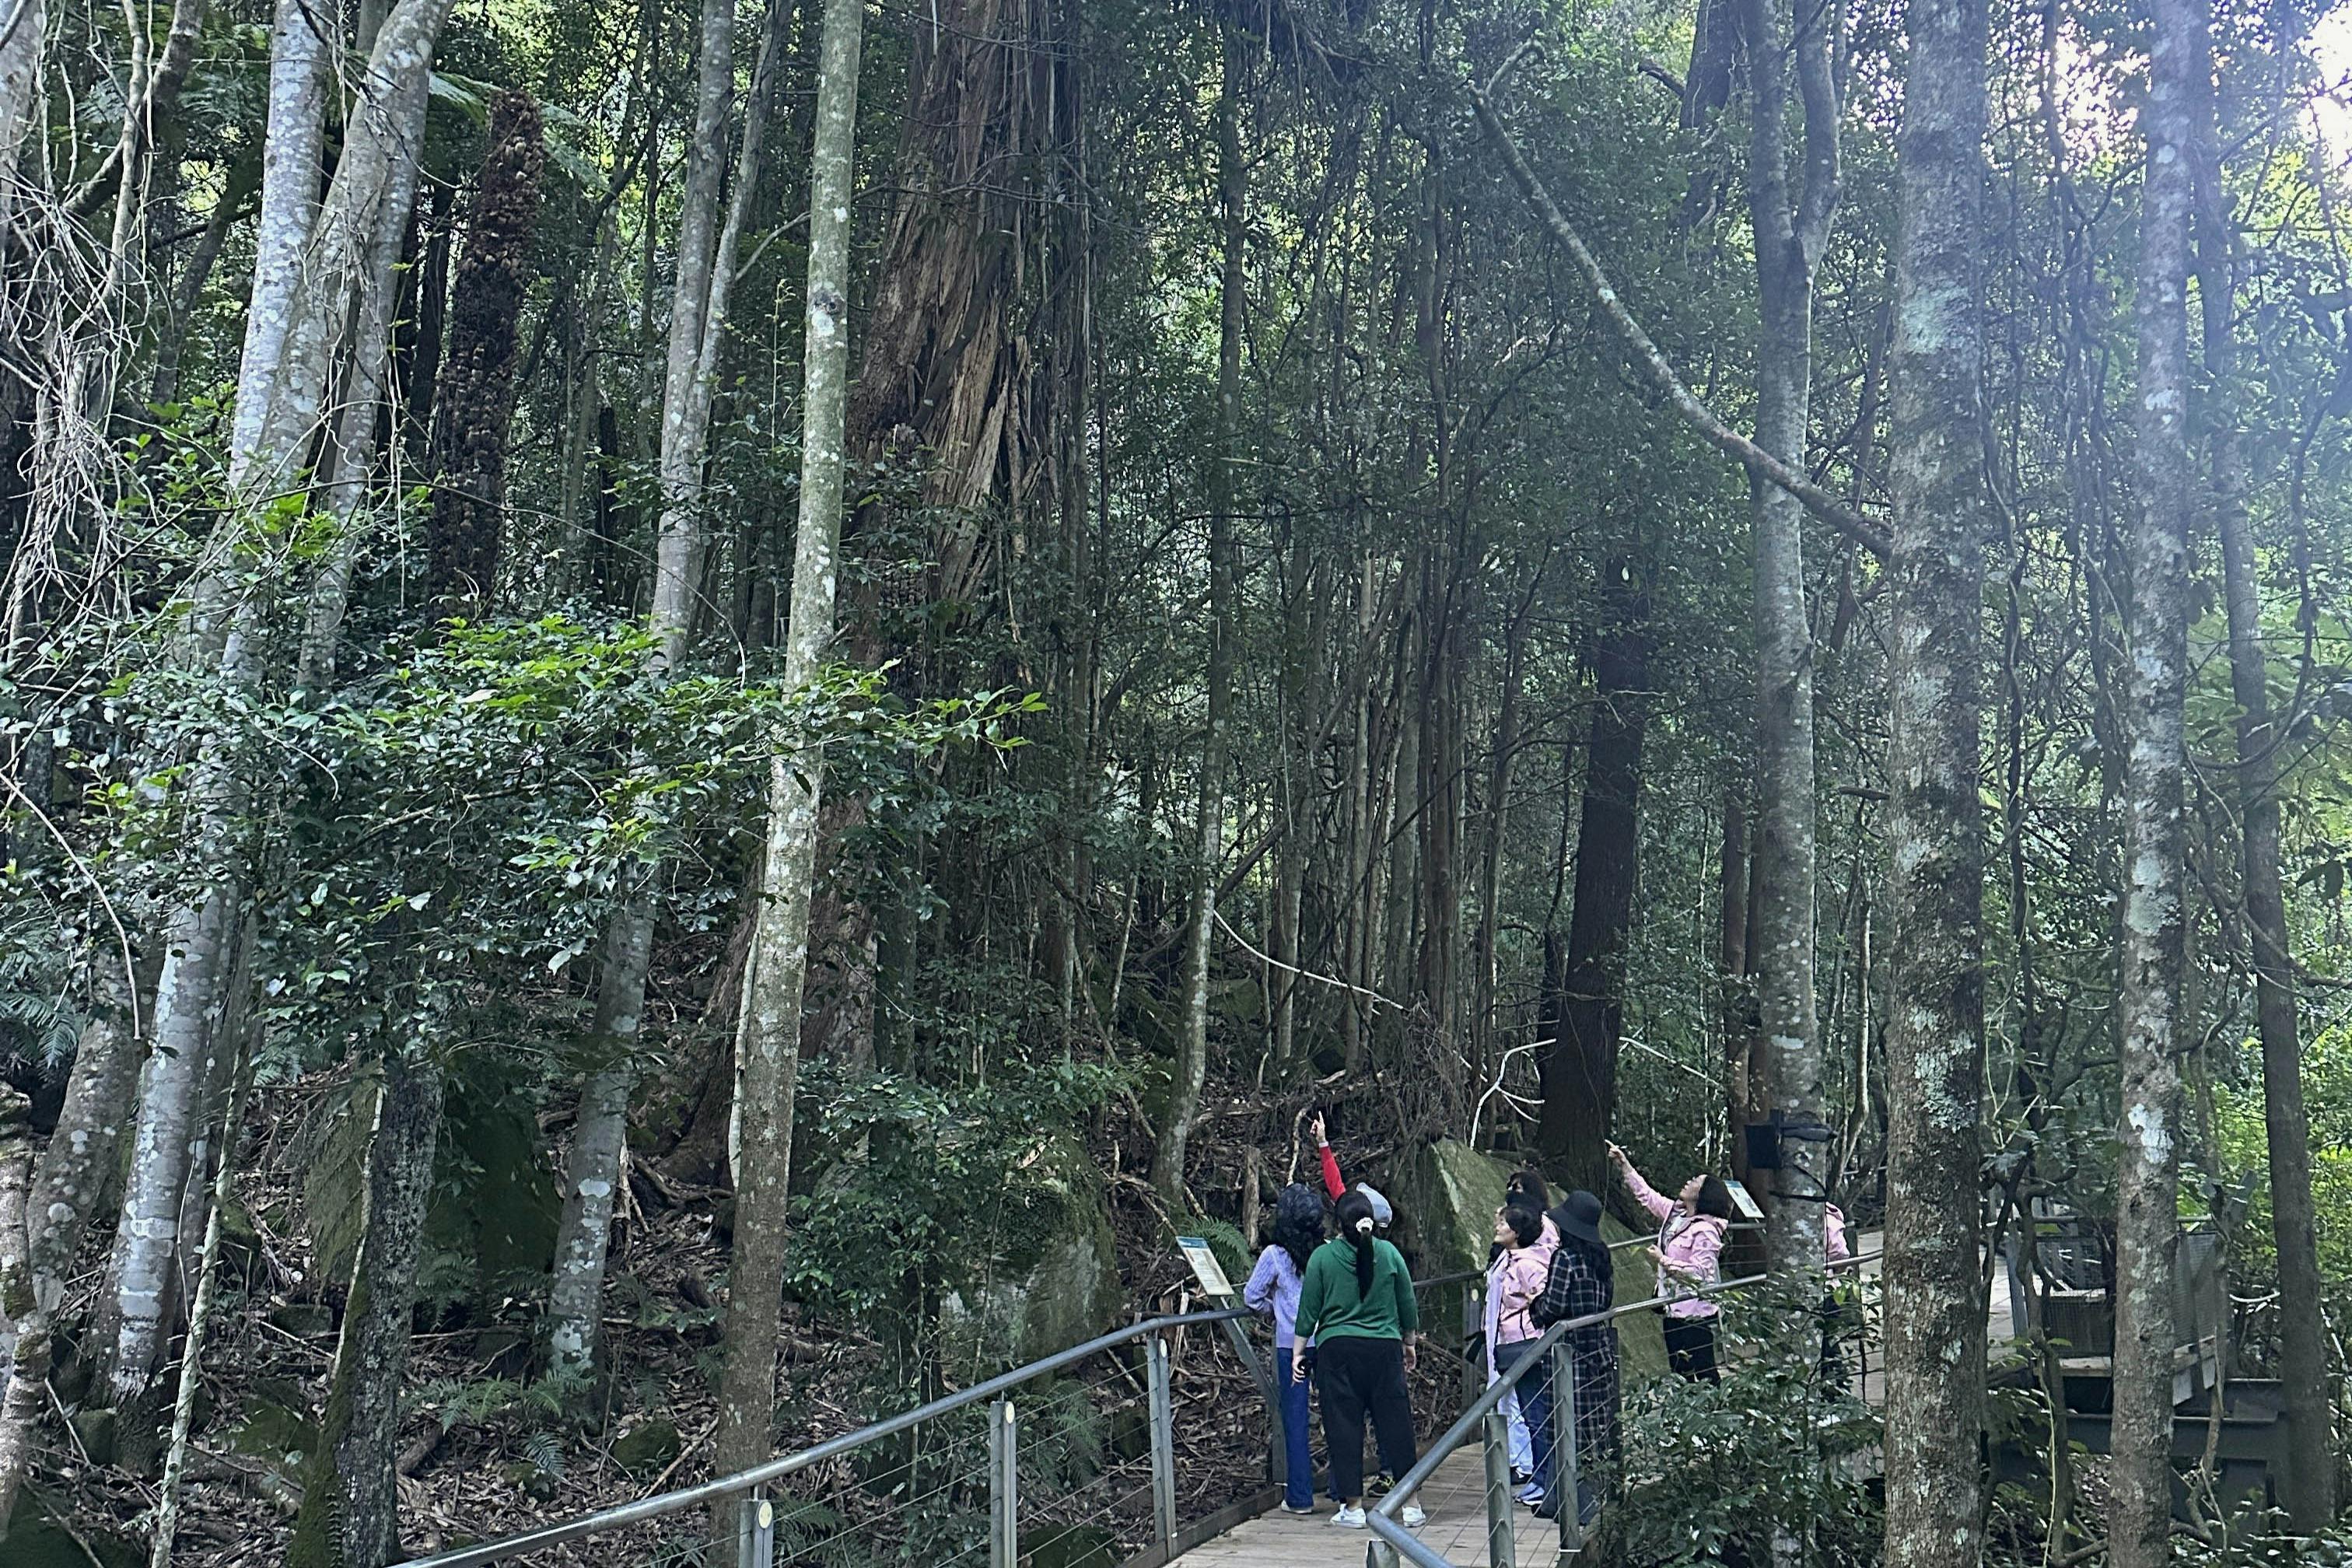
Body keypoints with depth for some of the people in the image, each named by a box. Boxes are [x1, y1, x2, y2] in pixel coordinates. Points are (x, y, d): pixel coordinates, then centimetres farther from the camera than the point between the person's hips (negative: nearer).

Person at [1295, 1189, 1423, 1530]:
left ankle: (1353, 1506, 6)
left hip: (1338, 1349, -1)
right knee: (1395, 1423, 7)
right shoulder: (1389, 1253, 1)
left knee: (1343, 1426, 5)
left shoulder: (1322, 1257, -3)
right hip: (1384, 1348, 2)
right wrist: (1409, 1342, 24)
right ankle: (1411, 1504, 10)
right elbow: (1407, 1304, 9)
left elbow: (1309, 1310, 0)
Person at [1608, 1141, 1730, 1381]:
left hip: (1695, 1316, -9)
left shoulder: (1705, 1231, -18)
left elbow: (1700, 1274, -24)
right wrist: (1623, 1165, 18)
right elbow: (1646, 1195, 21)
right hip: (1674, 1311, 9)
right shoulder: (1675, 1214, 8)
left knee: (1703, 1375, -6)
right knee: (1680, 1375, 15)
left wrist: (1664, 1261, -17)